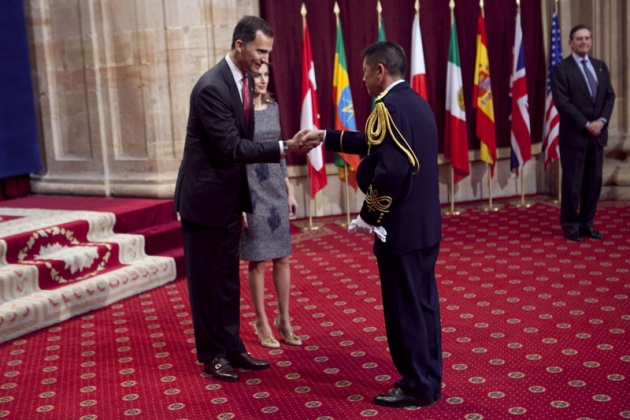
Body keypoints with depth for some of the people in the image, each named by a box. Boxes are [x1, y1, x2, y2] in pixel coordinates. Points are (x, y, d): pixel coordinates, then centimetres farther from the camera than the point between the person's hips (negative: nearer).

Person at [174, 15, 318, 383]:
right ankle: (212, 354, 19)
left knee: (229, 279, 15)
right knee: (207, 280, 6)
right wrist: (285, 147, -30)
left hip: (229, 198, 8)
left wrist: (243, 198, 15)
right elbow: (232, 146, -26)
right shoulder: (211, 87, -22)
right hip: (205, 198, -8)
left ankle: (231, 347, 27)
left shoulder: (245, 80, 6)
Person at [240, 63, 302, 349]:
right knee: (258, 260, 3)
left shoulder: (273, 107, 9)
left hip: (276, 189, 6)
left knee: (282, 257, 9)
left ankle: (283, 319, 21)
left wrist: (289, 191, 14)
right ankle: (262, 323, 17)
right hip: (251, 191, -6)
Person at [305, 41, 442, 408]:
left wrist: (368, 217, -15)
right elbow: (377, 144, 23)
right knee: (423, 304, 15)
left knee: (404, 309, 1)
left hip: (401, 228, -10)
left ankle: (416, 387, 12)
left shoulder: (389, 106, -17)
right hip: (425, 224, 10)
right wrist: (328, 137, 27)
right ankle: (429, 380, 26)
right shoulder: (416, 102, 13)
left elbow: (390, 171, -25)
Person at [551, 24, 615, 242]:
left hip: (598, 133, 6)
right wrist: (586, 125, -16)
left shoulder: (600, 66, 13)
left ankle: (586, 223, 18)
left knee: (594, 181, 8)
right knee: (572, 182, 0)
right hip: (574, 135, -5)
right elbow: (562, 103, -13)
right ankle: (570, 226, 12)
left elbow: (609, 96, 9)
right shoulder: (561, 69, -6)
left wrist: (601, 121, -8)